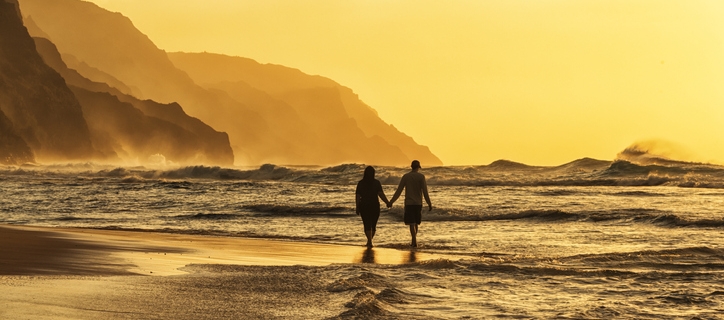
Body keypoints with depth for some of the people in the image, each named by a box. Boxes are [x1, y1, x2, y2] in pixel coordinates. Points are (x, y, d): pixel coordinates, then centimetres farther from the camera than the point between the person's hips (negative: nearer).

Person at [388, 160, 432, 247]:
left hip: (409, 203, 0)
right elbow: (425, 191, -8)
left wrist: (391, 202, 5)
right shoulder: (421, 176, -4)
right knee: (416, 223, 14)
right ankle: (413, 241, 22)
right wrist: (429, 203, -3)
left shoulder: (405, 176, 1)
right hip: (418, 203, 0)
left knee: (411, 223, -3)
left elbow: (399, 191, 0)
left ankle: (415, 241, -16)